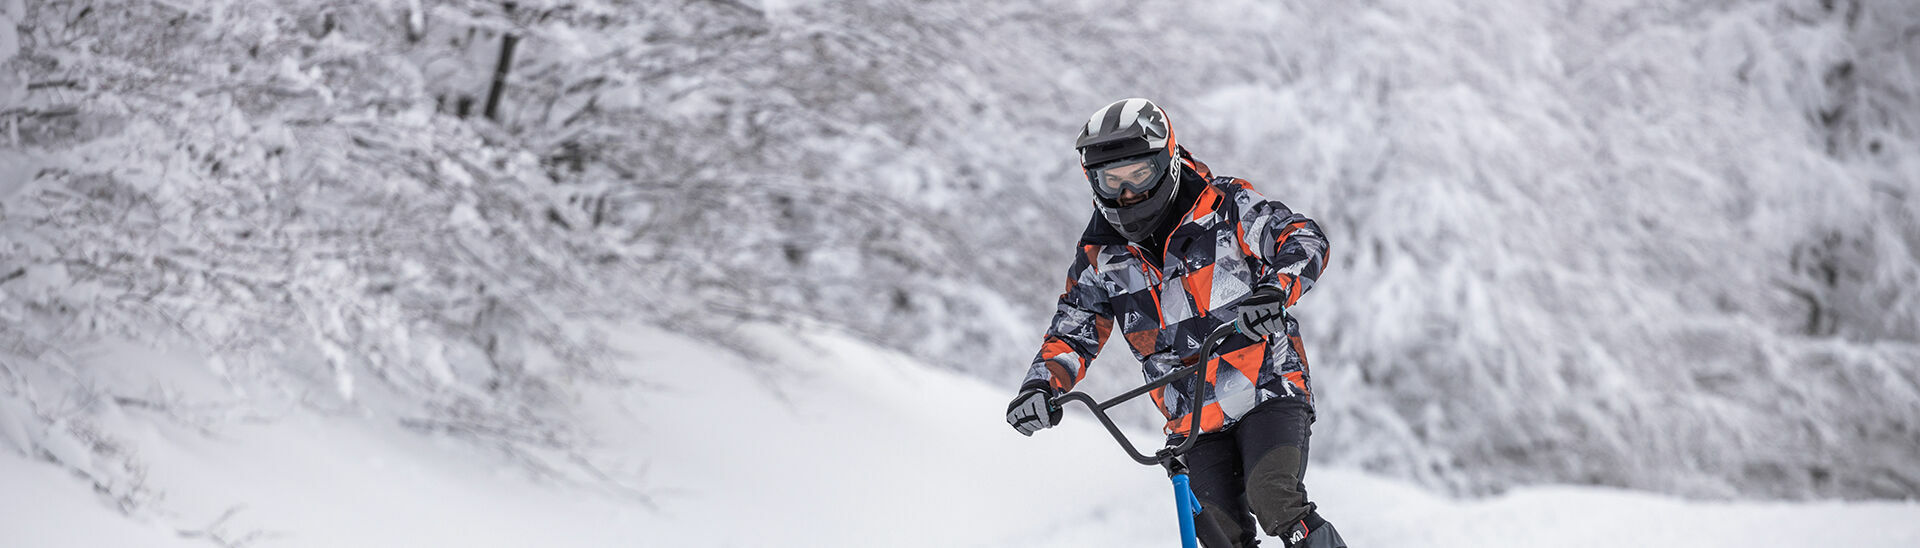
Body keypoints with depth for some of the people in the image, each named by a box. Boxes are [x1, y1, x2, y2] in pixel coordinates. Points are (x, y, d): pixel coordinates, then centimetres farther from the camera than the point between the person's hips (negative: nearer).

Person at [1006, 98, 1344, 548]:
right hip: (1195, 423, 4)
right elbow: (1072, 333, 11)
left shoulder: (1223, 205, -5)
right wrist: (1042, 385, -9)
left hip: (1268, 392, -4)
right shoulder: (1101, 256, 5)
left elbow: (1305, 240, -12)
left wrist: (1275, 289, -32)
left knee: (1274, 500, -26)